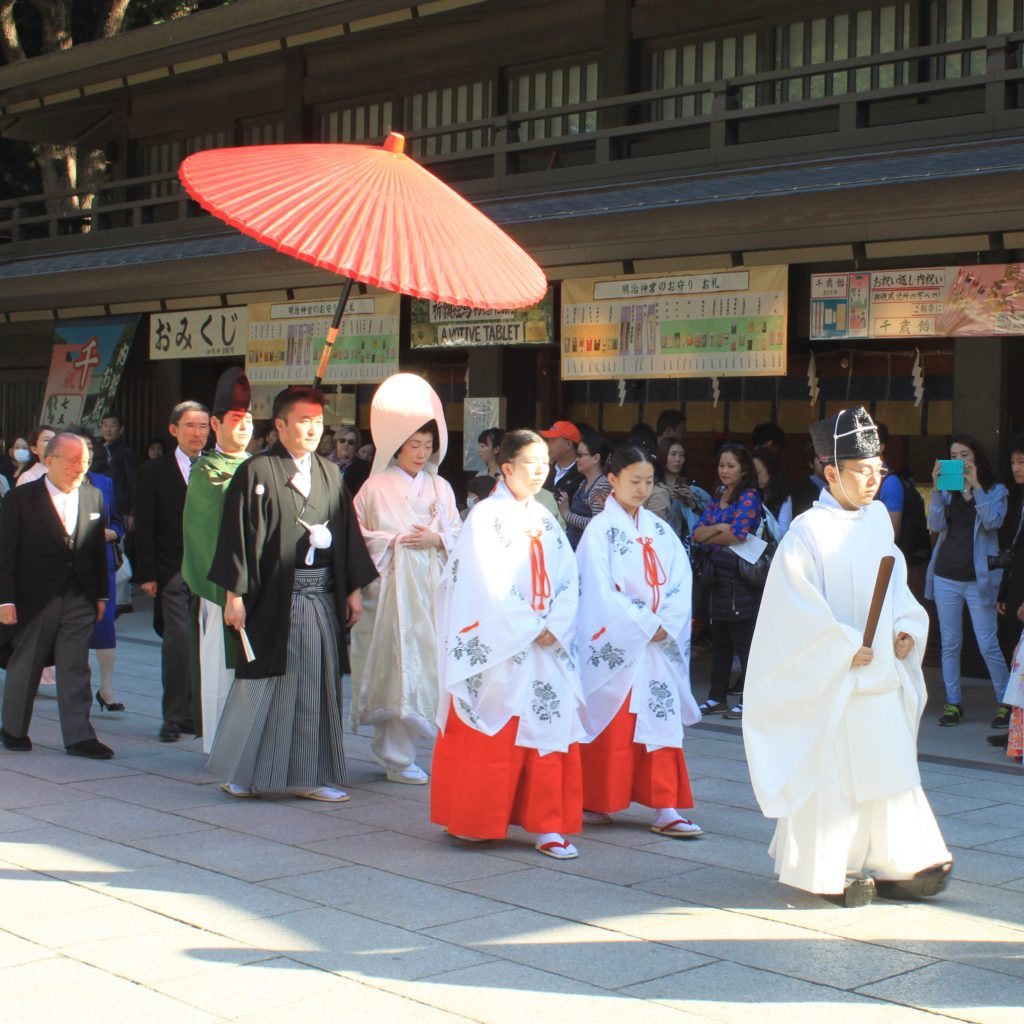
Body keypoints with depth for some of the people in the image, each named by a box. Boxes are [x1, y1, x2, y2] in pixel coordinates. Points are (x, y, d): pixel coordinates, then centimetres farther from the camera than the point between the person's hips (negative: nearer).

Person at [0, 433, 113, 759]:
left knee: (76, 670, 1)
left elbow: (99, 549, 11)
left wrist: (101, 594, 9)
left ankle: (79, 736, 4)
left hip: (79, 600, 3)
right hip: (34, 600, -3)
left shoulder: (94, 498, 6)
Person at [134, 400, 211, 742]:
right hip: (173, 571, -2)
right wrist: (147, 574, -4)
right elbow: (144, 529, 3)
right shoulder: (154, 472, 5)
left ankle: (197, 713, 12)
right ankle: (174, 717, 0)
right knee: (178, 638, -9)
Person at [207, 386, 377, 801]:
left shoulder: (329, 473, 13)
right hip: (274, 595, -5)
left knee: (319, 686, 7)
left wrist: (354, 588, 9)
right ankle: (239, 771, 17)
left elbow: (348, 532, 14)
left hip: (322, 595, 5)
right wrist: (235, 594, -13)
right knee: (264, 685, 1)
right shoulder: (255, 472, -4)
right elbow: (238, 534, -8)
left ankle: (310, 776, 16)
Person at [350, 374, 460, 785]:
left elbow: (457, 533, 13)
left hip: (429, 586, 4)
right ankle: (396, 755, -2)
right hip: (390, 586, -4)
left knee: (426, 655, 0)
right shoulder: (376, 487, 1)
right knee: (397, 661, -8)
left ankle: (394, 748, 14)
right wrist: (392, 541, -10)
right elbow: (356, 535, 1)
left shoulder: (440, 488, 12)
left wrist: (436, 539, -6)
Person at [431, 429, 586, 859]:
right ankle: (474, 820, 13)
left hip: (548, 645, 5)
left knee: (550, 728, 0)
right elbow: (490, 583, -12)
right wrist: (528, 630, -14)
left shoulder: (545, 520, 14)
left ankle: (548, 827, 2)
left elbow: (568, 580, 7)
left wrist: (554, 627, -8)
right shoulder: (486, 516, -4)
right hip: (498, 649, -5)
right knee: (490, 737, 1)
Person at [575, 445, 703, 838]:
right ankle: (593, 802, 16)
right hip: (615, 642, -5)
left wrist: (667, 622, -11)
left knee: (662, 718, 1)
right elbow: (601, 591, -12)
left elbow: (681, 579, 4)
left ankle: (665, 809, 2)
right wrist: (645, 625, -14)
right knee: (610, 724, 2)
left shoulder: (659, 529, 10)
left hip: (660, 640, 5)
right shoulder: (601, 529, -5)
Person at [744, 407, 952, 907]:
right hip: (832, 678, -6)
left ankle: (890, 865, 18)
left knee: (891, 768, 8)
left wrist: (907, 627, 2)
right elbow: (797, 607, -14)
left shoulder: (878, 518, 7)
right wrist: (845, 648, -16)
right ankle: (831, 871, 14)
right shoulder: (808, 532, -12)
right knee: (833, 775, 1)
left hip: (883, 673, 6)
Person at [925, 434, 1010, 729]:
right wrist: (936, 488, -16)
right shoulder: (947, 491, 7)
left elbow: (993, 522, -15)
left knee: (988, 645, -3)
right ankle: (953, 702, 14)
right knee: (949, 644, 6)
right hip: (946, 576, 3)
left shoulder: (996, 491, 2)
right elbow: (935, 524, -7)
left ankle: (1005, 701, 11)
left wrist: (976, 486, -20)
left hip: (979, 579, -3)